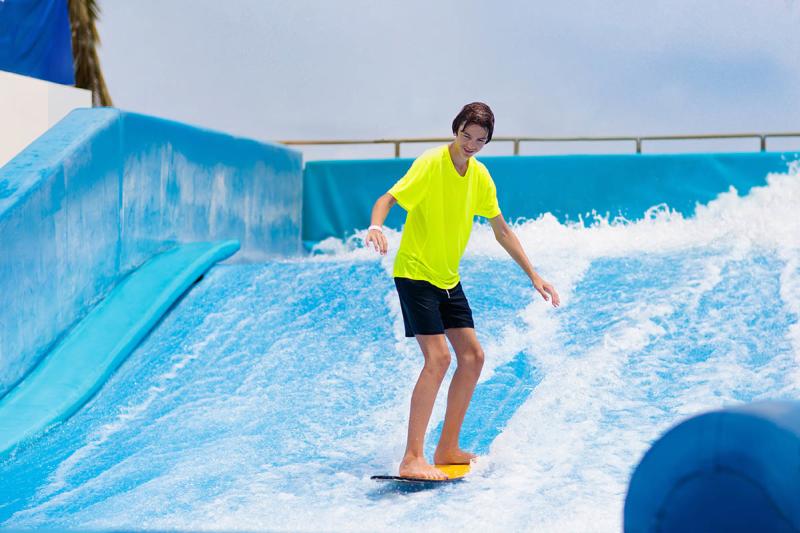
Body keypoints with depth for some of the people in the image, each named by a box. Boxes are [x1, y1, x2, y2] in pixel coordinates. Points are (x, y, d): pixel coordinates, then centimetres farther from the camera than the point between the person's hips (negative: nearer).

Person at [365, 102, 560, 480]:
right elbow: (389, 198, -24)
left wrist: (533, 276, 10)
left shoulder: (480, 175, 5)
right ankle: (412, 459, -16)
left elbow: (501, 230, 12)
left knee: (473, 356, 6)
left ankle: (447, 449, 18)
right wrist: (376, 226, -47)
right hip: (415, 273, -8)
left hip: (448, 279, 8)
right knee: (437, 357, -19)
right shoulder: (431, 164, -15)